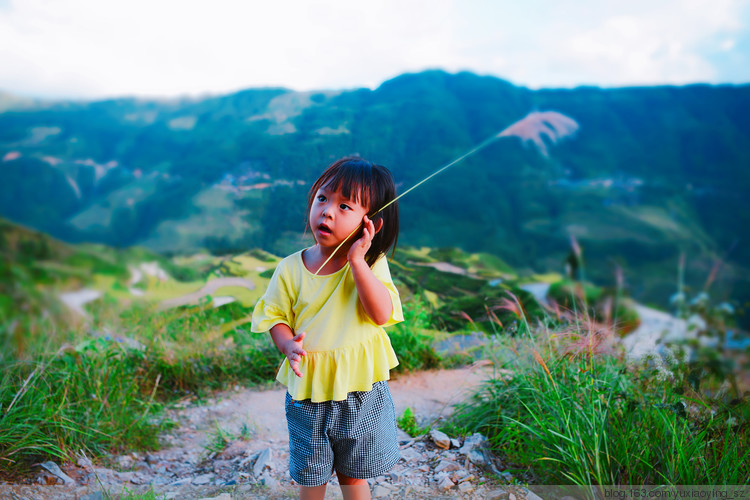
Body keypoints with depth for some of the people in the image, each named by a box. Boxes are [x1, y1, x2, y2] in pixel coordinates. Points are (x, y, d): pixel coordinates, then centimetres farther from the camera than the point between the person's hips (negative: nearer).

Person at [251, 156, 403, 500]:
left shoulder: (371, 265, -9)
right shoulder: (291, 269, -7)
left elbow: (382, 314, -22)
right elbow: (275, 316, -1)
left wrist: (357, 261, -26)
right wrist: (288, 345, -22)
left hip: (361, 391, -1)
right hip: (308, 390, 1)